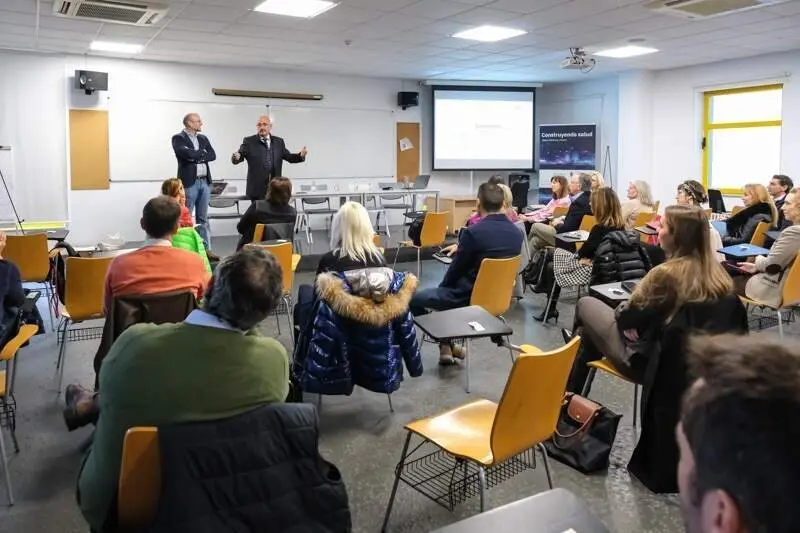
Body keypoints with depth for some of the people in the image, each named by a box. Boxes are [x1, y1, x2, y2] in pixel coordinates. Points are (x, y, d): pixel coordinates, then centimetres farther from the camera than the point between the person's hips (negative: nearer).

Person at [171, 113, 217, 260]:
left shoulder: (203, 138, 15)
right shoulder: (178, 138, -3)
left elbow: (212, 155, 2)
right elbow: (186, 153, -20)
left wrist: (196, 157, -10)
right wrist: (202, 153, -5)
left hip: (205, 182, 6)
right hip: (189, 182, -6)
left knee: (203, 218, 9)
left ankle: (206, 249, 13)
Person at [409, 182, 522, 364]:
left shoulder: (473, 232, -23)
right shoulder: (517, 233, -3)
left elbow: (456, 269, -12)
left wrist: (443, 285, 9)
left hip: (468, 297, -7)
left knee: (412, 299, 10)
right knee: (444, 290, 31)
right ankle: (447, 344, 29)